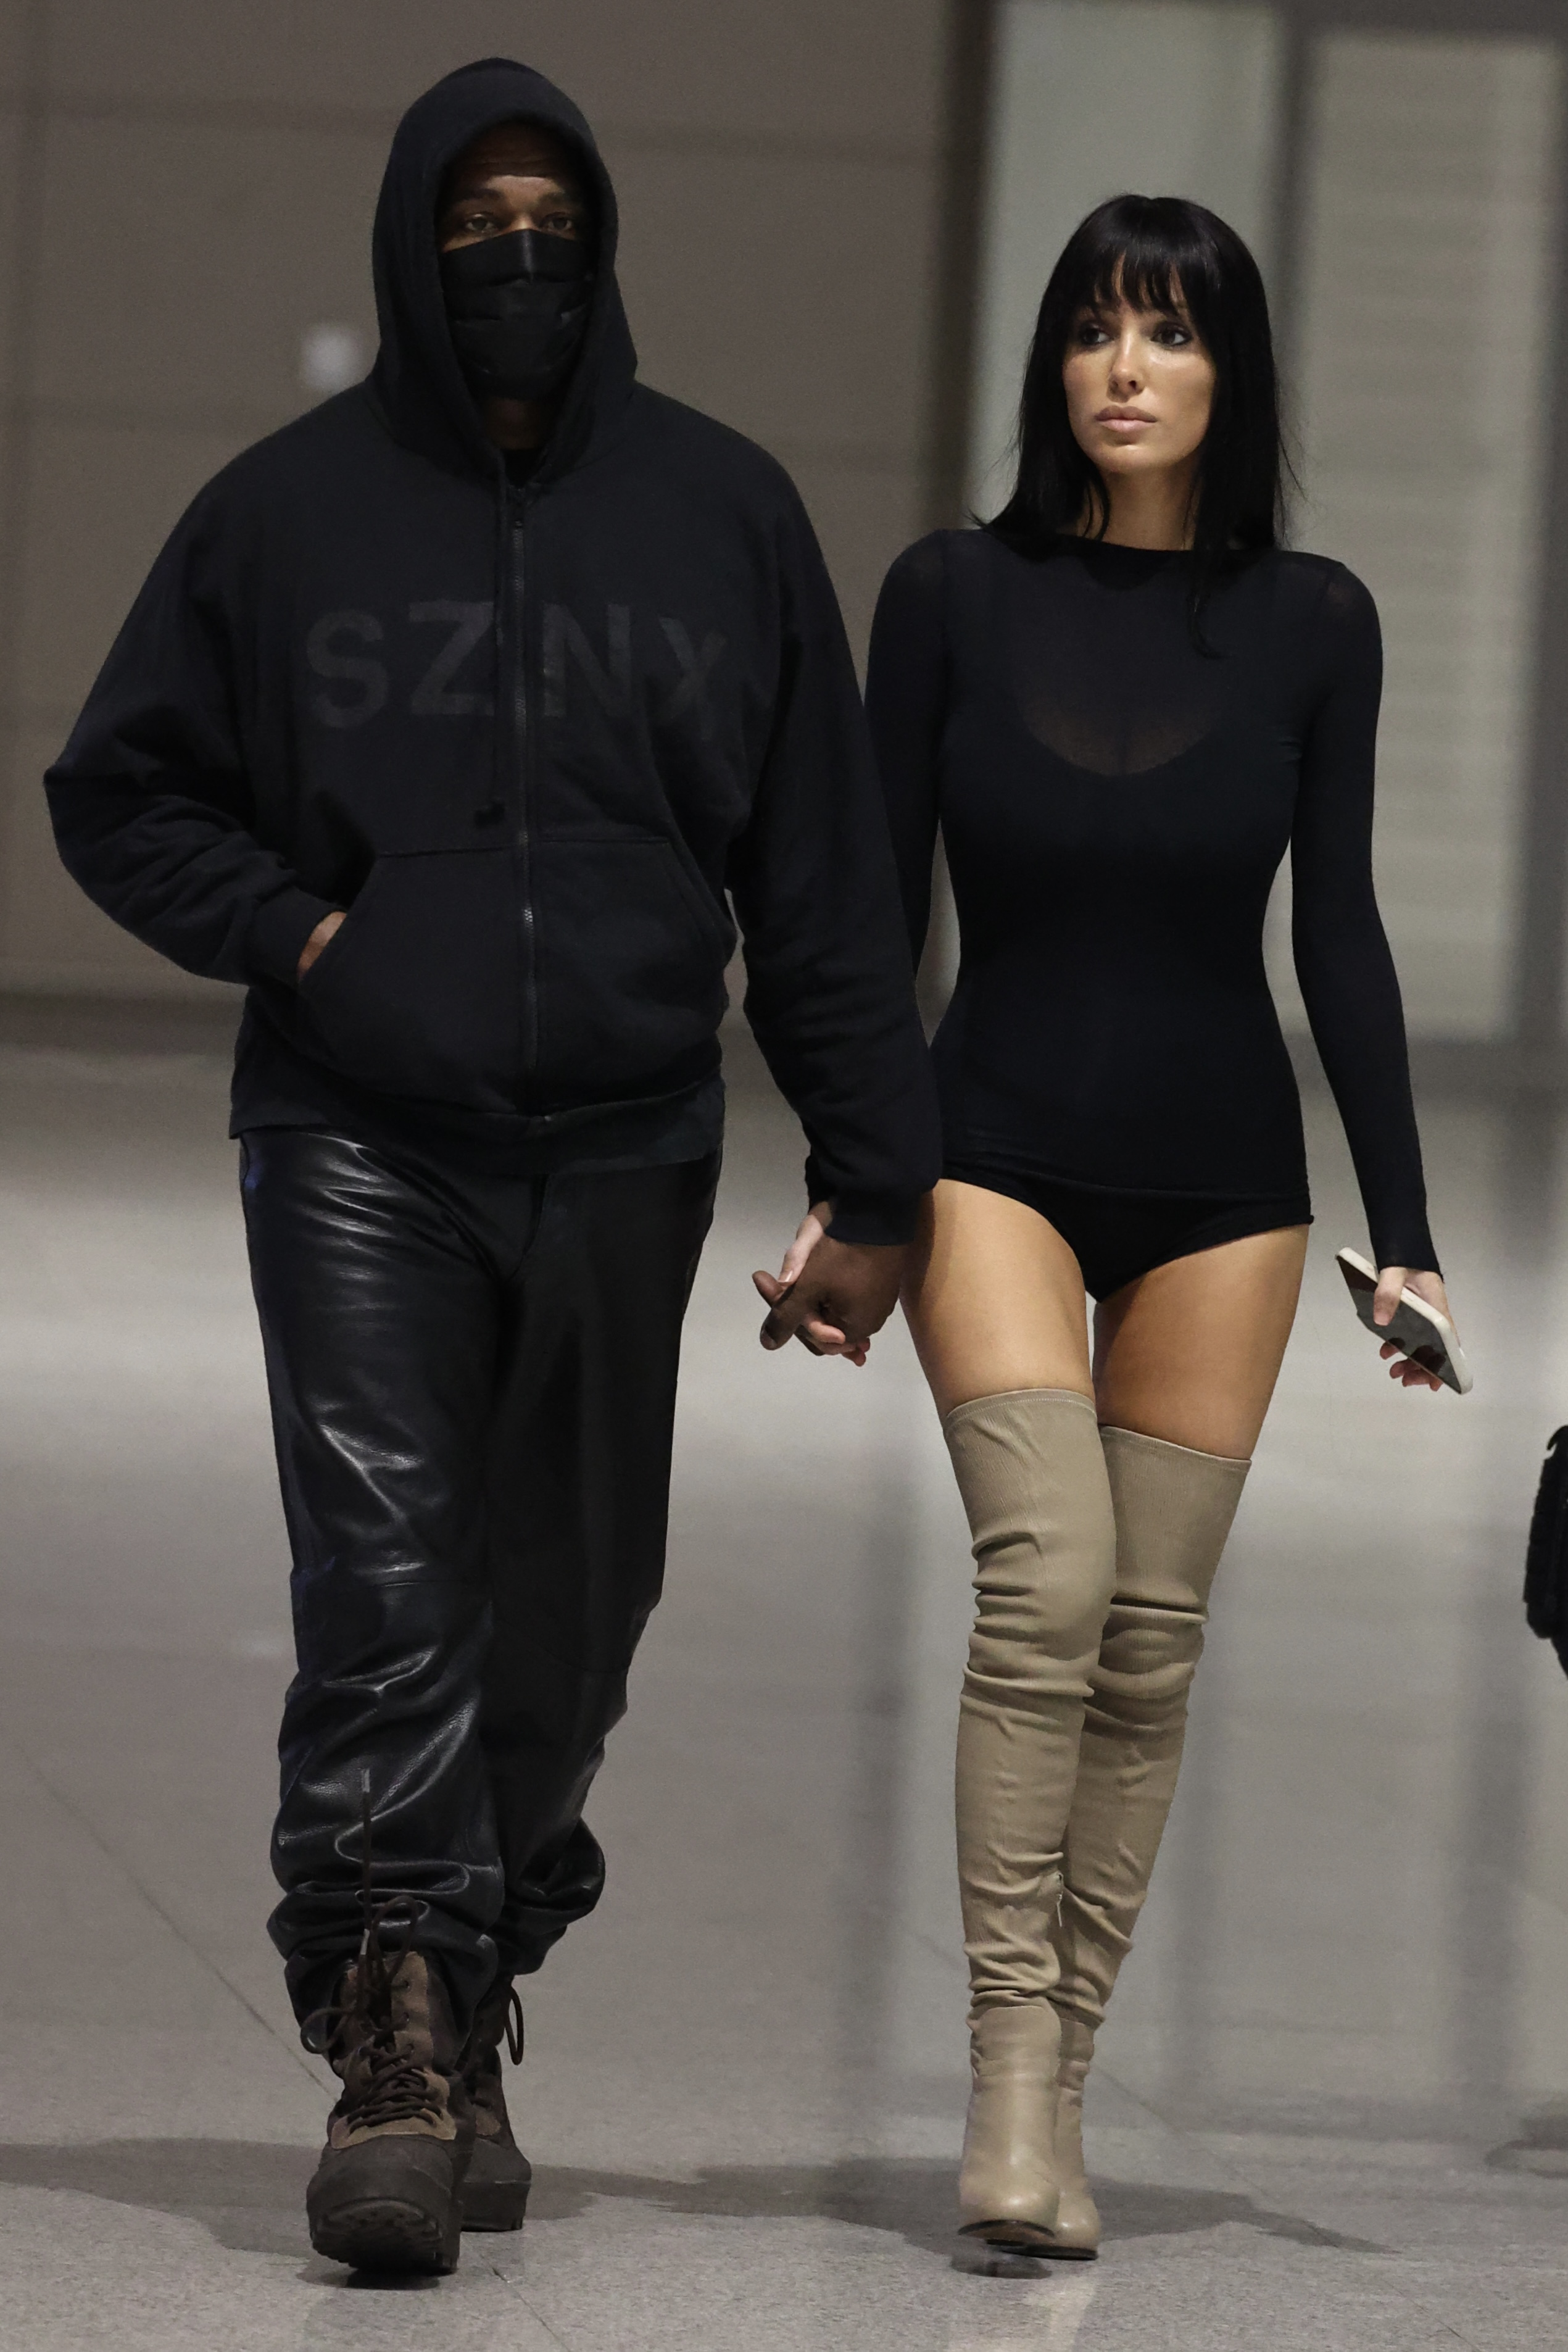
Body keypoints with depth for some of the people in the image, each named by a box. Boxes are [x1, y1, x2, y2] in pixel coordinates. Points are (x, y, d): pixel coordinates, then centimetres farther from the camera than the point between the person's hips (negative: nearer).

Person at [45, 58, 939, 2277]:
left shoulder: (724, 512, 7)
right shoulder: (290, 507, 4)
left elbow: (826, 877, 8)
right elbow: (119, 790, 13)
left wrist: (874, 1186, 4)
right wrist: (294, 933, -4)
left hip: (623, 1161, 2)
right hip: (358, 1151, -2)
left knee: (567, 1613, 7)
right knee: (385, 1592, -13)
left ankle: (475, 2007, 23)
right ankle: (396, 2039, -16)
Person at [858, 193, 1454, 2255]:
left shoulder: (1308, 622, 0)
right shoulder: (956, 596, -3)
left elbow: (1340, 929, 3)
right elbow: (880, 910, 2)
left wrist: (1404, 1232, -1)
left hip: (1221, 1180, 2)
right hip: (1000, 1152, -2)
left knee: (1154, 1637, 2)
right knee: (1048, 1580, -19)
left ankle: (1062, 2085, 9)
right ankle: (1010, 2066, -17)